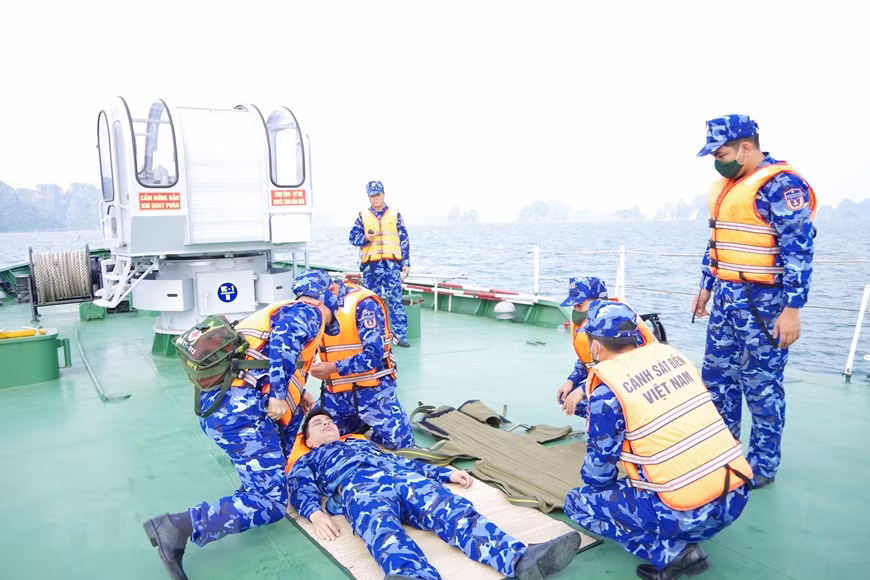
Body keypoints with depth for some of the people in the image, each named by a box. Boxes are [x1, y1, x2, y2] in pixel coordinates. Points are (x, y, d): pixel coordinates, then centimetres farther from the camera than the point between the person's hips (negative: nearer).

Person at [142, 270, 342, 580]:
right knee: (271, 502, -8)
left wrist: (297, 396, 25)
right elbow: (282, 343, -19)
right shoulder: (307, 311, 3)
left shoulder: (287, 310, 29)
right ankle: (179, 526, -17)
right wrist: (279, 394, -22)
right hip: (238, 408, -10)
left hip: (217, 402, 10)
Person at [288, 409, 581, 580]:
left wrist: (446, 472, 24)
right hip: (359, 486, -3)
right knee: (383, 528, -40)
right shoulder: (306, 461, 33)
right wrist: (315, 513, -12)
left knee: (453, 509, -28)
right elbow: (301, 490, 12)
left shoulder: (362, 443, 44)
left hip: (403, 477, 4)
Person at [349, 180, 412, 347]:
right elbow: (353, 237, 8)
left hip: (392, 263, -1)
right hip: (370, 264, 2)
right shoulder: (363, 216, 11)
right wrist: (365, 238, -14)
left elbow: (404, 240, 9)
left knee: (395, 299, -8)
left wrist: (406, 263, 3)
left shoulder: (395, 215, 10)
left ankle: (400, 334, -5)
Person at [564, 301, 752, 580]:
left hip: (686, 513, -7)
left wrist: (593, 490, 22)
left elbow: (600, 460, 0)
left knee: (577, 502, 11)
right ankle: (684, 542, 14)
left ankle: (670, 552, -1)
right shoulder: (669, 353, 6)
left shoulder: (607, 389, -12)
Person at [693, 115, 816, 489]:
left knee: (762, 386, 1)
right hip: (726, 297, 9)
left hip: (763, 301, -9)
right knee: (717, 376, 14)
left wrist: (792, 309, -20)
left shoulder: (780, 184, -14)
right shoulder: (725, 186, 13)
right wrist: (706, 287, 22)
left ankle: (763, 467, 16)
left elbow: (799, 250, -18)